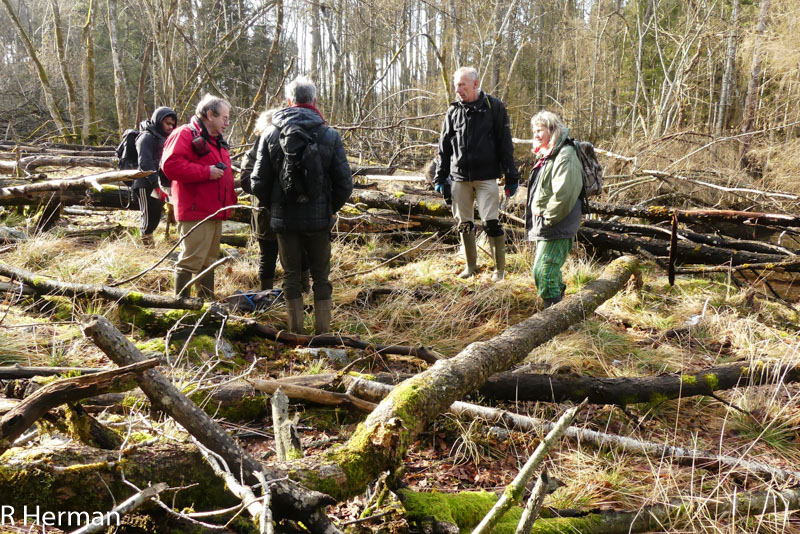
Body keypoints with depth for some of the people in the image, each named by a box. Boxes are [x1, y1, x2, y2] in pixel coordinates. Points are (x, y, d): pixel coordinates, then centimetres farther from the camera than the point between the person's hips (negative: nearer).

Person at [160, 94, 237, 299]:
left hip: (215, 212, 10)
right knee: (191, 260, -9)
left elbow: (225, 174, 29)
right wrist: (206, 172, -21)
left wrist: (231, 198, 15)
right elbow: (170, 165, -23)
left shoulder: (217, 141, 21)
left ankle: (207, 300, 27)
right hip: (196, 212, -10)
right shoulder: (185, 134, -9)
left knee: (209, 260, 16)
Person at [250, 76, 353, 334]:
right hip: (319, 218, -1)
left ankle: (296, 333, 17)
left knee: (291, 276, 12)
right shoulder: (330, 135, -4)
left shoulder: (270, 134, -1)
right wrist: (331, 208, 9)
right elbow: (344, 183, -6)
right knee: (321, 277, 11)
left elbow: (259, 184, -2)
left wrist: (274, 206, 14)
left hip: (284, 219, 1)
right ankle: (322, 333, 15)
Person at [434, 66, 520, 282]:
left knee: (491, 222, -7)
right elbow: (444, 147, 12)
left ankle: (500, 269, 7)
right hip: (460, 177, 4)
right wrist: (440, 177, 8)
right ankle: (471, 265, 25)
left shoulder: (494, 107, -1)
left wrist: (511, 177, -3)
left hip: (486, 177, -4)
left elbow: (505, 144, -1)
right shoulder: (453, 111, 8)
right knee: (464, 223, 9)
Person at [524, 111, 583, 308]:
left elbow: (563, 194, -25)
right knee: (551, 272, 18)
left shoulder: (565, 156, -14)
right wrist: (535, 221, 15)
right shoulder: (545, 156, 18)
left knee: (543, 273, -14)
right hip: (543, 227, 10)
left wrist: (547, 218, -17)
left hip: (557, 228, -10)